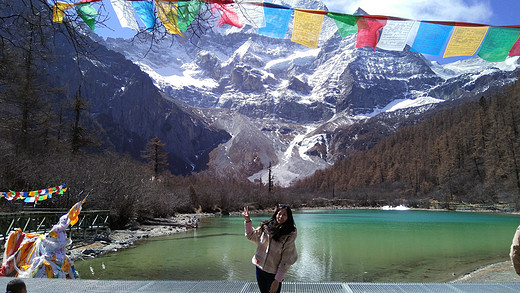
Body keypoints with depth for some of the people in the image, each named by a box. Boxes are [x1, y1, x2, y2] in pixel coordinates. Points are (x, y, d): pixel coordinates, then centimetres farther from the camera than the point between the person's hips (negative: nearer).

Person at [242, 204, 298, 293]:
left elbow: (286, 260, -13)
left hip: (273, 273, -4)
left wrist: (277, 281, -15)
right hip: (260, 268, 4)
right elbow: (251, 236, 13)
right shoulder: (266, 227, -3)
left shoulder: (290, 235, -14)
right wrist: (248, 220, -1)